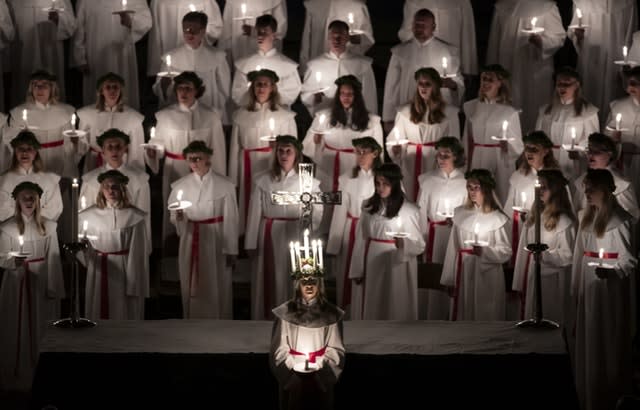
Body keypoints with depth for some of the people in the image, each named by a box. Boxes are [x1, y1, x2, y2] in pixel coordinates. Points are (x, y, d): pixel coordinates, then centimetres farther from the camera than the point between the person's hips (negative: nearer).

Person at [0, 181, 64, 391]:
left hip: (41, 282, 1)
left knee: (41, 330, 4)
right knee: (17, 328, 2)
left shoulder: (48, 226, 3)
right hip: (17, 282, -1)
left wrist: (53, 287, -4)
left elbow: (53, 259, 1)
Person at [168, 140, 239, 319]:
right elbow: (174, 218, 7)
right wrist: (178, 217, -17)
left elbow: (231, 219, -4)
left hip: (216, 244, -2)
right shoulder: (180, 185, 3)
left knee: (217, 289, 3)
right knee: (192, 289, 7)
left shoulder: (225, 185, -6)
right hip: (190, 244, 3)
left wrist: (231, 250, -4)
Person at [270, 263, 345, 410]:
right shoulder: (285, 313, -2)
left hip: (320, 378, 1)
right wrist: (294, 366, -12)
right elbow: (280, 348, 0)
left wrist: (319, 365, -11)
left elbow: (335, 348, 3)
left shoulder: (331, 313, 1)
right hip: (292, 376, -1)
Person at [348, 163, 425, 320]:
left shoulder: (409, 210, -9)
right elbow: (361, 239, 8)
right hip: (373, 266, 4)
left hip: (396, 267, -4)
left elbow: (419, 245, -8)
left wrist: (403, 244, -29)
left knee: (396, 310, 0)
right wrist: (357, 270, 7)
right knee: (373, 310, 9)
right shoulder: (368, 206, 4)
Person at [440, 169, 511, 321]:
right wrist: (449, 279, 5)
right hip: (463, 275, 4)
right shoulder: (460, 214, 5)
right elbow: (452, 247, 6)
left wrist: (484, 251, -23)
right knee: (462, 317, 9)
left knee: (485, 319, 1)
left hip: (487, 276, -4)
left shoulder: (498, 219, -7)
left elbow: (506, 252, -6)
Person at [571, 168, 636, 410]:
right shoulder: (587, 217, 9)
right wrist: (576, 289, 12)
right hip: (588, 289, 8)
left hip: (611, 291, -8)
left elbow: (629, 260, -17)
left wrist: (611, 271, -34)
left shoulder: (620, 220, -15)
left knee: (609, 344, -1)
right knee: (587, 345, 12)